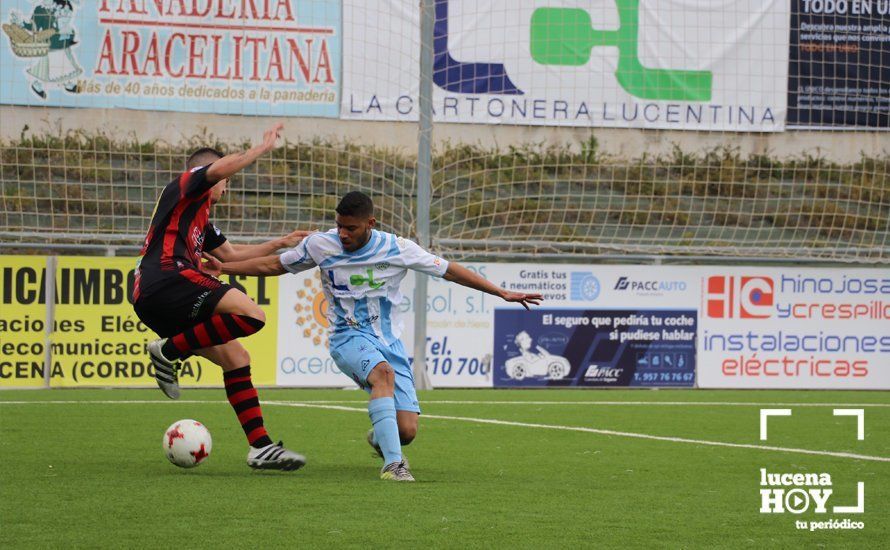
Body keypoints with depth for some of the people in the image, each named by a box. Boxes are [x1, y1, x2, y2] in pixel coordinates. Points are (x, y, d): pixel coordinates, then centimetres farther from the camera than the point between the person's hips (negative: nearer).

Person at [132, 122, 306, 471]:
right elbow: (224, 166, -13)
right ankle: (170, 350, -15)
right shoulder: (185, 186, 8)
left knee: (235, 357, 7)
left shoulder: (200, 219, 35)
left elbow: (231, 253, 46)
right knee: (251, 315, -23)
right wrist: (264, 147, 0)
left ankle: (261, 447, 1)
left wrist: (280, 243, 48)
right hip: (166, 279, -10)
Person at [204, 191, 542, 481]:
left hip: (388, 339, 2)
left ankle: (380, 439, 31)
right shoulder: (320, 245, -5)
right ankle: (392, 465, -41)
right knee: (383, 373, -38)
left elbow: (449, 271, 1)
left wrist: (502, 293, 0)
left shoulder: (397, 249, -7)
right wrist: (222, 268, 4)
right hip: (348, 337, -2)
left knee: (407, 431, -10)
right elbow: (274, 265, 9)